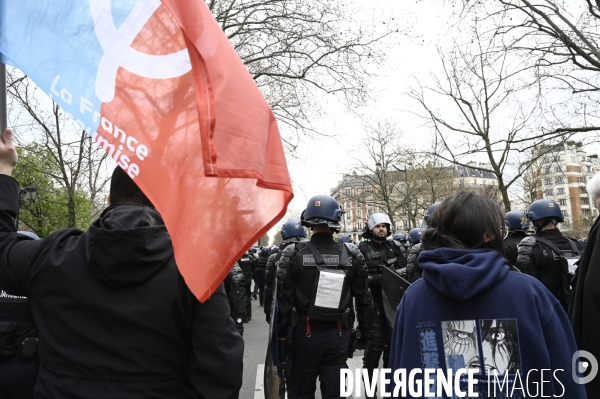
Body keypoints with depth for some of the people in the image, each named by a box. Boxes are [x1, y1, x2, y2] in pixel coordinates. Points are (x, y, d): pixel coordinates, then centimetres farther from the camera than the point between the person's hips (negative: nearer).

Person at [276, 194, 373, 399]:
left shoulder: (294, 254, -12)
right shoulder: (351, 254, -6)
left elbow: (283, 298, -11)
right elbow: (364, 297, 0)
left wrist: (282, 335, -2)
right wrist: (364, 330, 13)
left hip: (306, 333, -1)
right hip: (339, 334, 2)